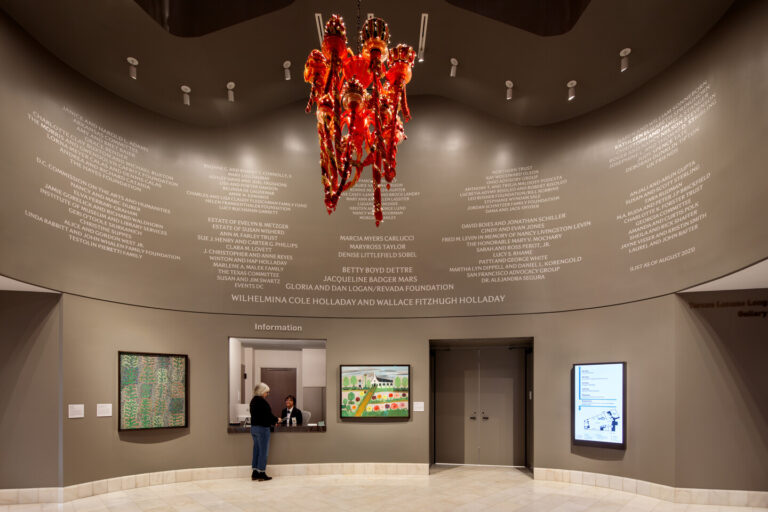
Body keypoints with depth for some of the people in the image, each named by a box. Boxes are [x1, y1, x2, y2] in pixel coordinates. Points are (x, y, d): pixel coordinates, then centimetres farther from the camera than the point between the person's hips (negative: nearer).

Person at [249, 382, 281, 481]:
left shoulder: (253, 401, 13)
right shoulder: (262, 401, -17)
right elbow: (268, 415, -17)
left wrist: (272, 421, 15)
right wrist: (277, 420, 1)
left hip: (254, 427, 9)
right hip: (262, 428, -9)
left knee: (256, 450, 14)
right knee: (263, 451, -1)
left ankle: (255, 473, 17)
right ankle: (261, 474, 3)